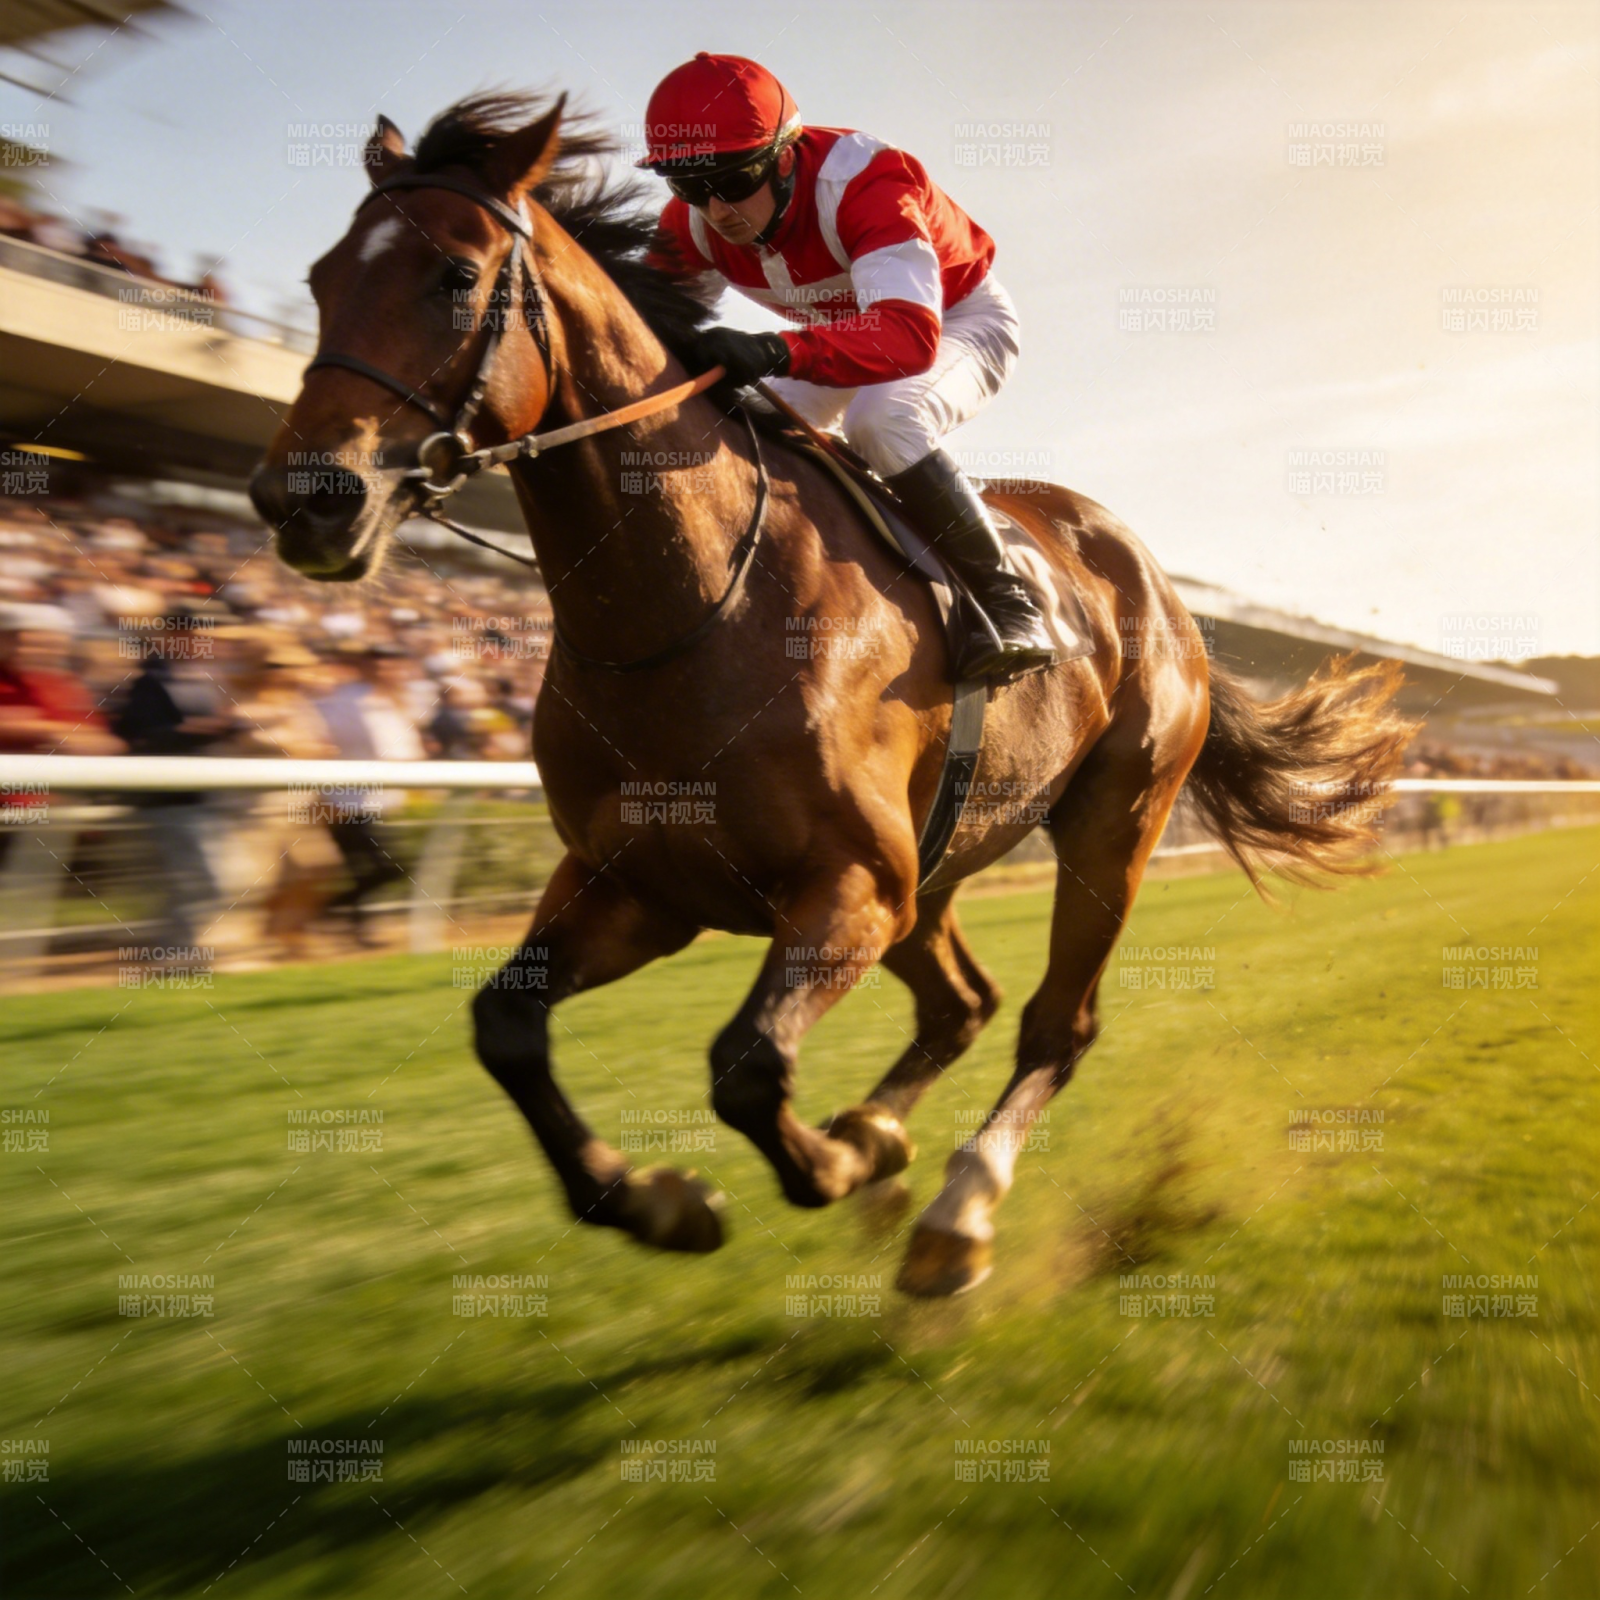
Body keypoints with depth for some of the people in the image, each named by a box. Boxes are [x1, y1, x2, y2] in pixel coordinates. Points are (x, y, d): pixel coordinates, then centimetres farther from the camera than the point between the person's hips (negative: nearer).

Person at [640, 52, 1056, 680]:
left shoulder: (862, 182, -38)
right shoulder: (692, 223, -17)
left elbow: (911, 336, -52)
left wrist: (777, 353, -67)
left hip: (959, 321, -7)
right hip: (851, 333, 7)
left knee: (880, 416, -38)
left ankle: (1005, 598, -24)